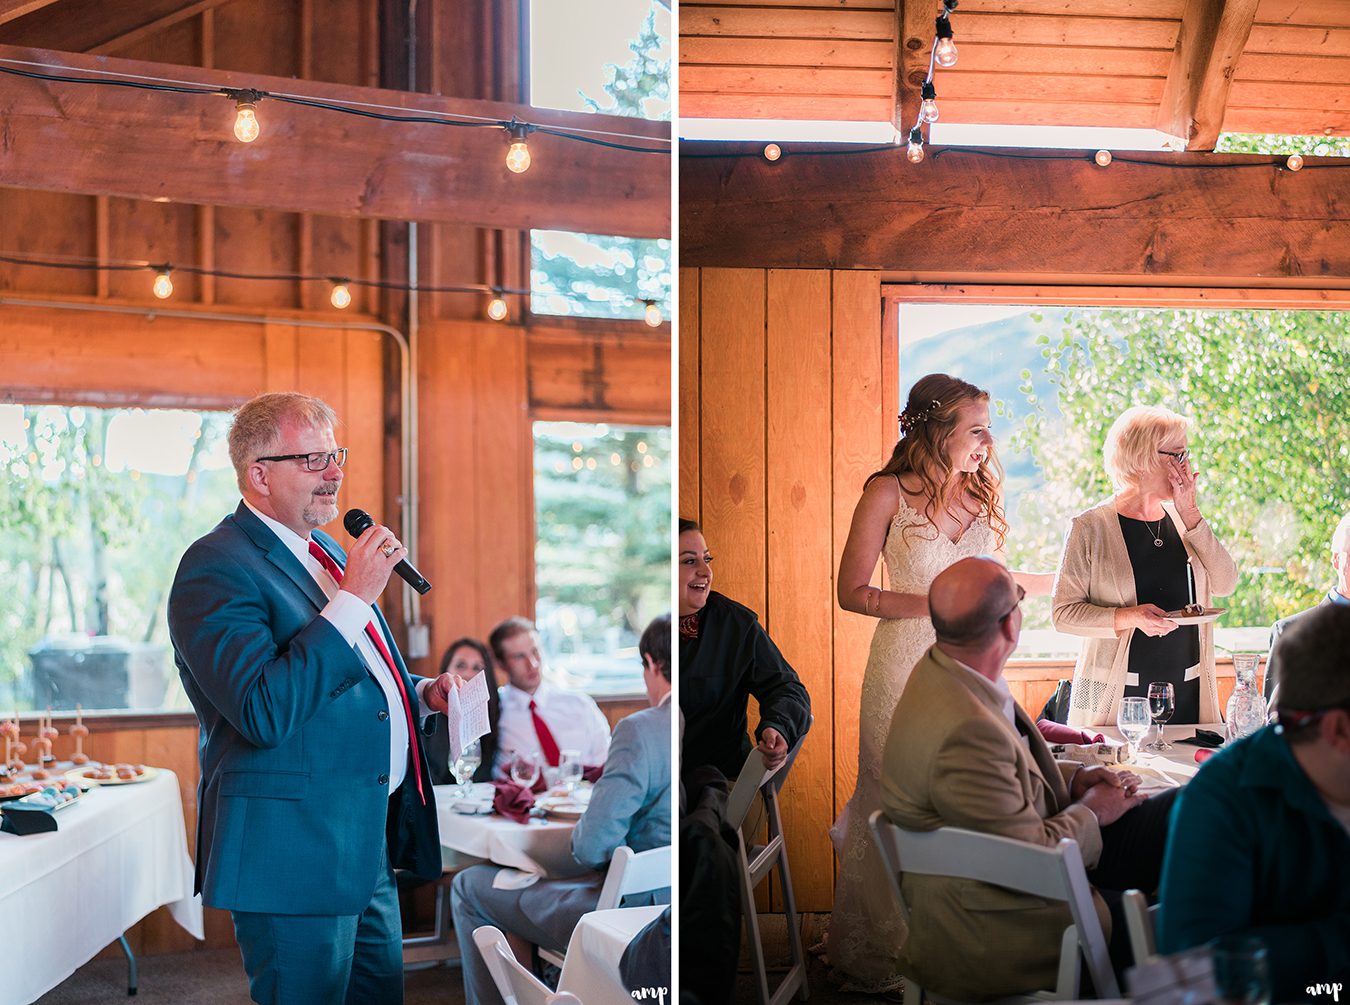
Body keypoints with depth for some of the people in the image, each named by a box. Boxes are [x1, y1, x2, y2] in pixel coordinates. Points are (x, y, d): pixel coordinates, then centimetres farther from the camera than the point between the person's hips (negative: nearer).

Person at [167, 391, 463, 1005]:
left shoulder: (328, 553, 16)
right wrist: (354, 598, -24)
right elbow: (265, 712, -27)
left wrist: (423, 693, 9)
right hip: (295, 848, -9)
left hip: (371, 838, 9)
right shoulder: (216, 566, -14)